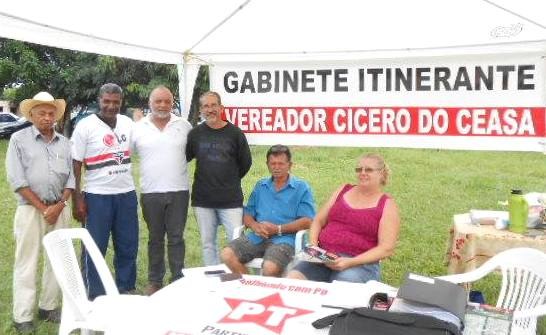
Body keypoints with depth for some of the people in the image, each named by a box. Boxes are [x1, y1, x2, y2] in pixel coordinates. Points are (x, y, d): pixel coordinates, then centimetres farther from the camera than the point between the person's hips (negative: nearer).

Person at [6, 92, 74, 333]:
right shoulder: (19, 139, -2)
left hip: (60, 208, 4)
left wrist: (59, 205, -7)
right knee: (27, 263, 0)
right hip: (30, 209, -4)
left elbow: (71, 178, 8)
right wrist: (42, 208, -11)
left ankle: (48, 307, 22)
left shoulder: (64, 143, 9)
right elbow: (17, 180, -8)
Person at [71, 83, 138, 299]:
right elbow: (75, 164, -7)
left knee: (128, 246, 12)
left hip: (127, 194, 5)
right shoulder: (85, 126, -8)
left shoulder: (128, 123, 5)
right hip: (97, 196, -4)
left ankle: (126, 289, 27)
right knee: (95, 248, 3)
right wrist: (77, 199, -10)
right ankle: (94, 296, 16)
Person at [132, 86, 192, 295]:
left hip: (178, 191, 0)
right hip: (151, 193, 0)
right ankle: (155, 281, 23)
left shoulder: (184, 126, 2)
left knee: (176, 238, 6)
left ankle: (178, 280, 16)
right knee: (155, 238, 11)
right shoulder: (138, 128, 1)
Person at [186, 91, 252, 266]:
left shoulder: (234, 133, -2)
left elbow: (245, 163, 6)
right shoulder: (195, 134, 2)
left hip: (231, 199, -2)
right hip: (202, 199, 2)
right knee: (207, 243, 11)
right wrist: (207, 180, 6)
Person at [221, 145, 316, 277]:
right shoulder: (260, 186, 22)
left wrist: (278, 229, -11)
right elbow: (247, 214, 19)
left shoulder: (301, 188, 6)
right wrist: (255, 226, -5)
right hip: (257, 237, 5)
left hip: (284, 238, -5)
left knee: (270, 268, -34)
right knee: (227, 255, -18)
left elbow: (307, 221, -5)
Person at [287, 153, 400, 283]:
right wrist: (313, 246, -3)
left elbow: (386, 248, -6)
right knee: (292, 278, -23)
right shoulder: (344, 190, 16)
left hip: (360, 263, -4)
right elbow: (318, 221, 17)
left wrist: (351, 262, -17)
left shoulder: (387, 205, 3)